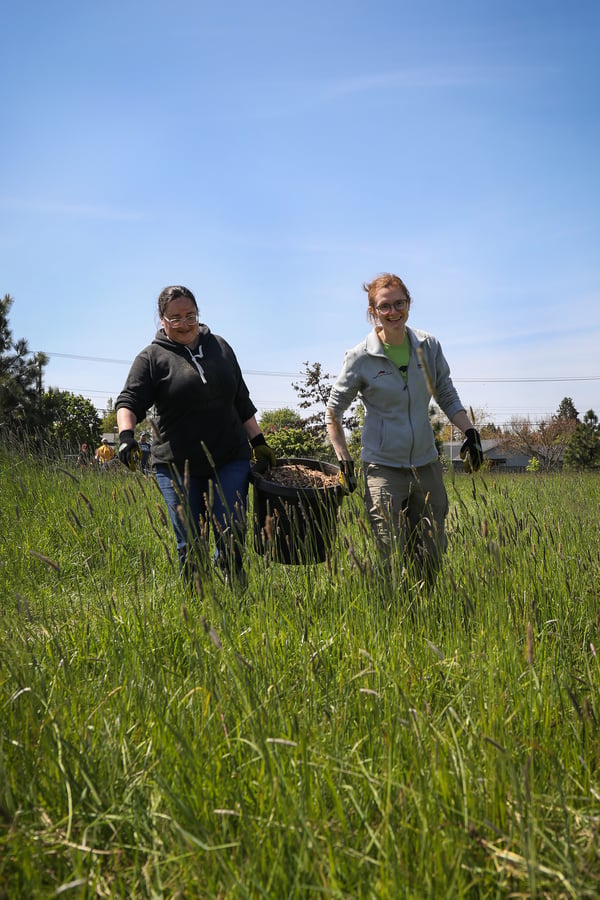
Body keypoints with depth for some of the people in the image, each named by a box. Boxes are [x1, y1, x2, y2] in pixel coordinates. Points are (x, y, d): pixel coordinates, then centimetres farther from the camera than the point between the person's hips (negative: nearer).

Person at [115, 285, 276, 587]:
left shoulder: (220, 347, 13)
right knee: (191, 546, 0)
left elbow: (241, 401, 19)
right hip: (178, 466, -2)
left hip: (230, 460, 2)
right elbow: (130, 400, -8)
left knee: (232, 536, -5)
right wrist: (126, 433, -28)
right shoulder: (152, 357, 2)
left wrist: (258, 441, 16)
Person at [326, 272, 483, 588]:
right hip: (383, 468, -3)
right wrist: (344, 461, -2)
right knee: (391, 560, -4)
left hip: (426, 464, 4)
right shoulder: (361, 357, -8)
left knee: (432, 557, 9)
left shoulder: (428, 346, 1)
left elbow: (447, 396, 14)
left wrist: (469, 431, 0)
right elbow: (333, 411, 3)